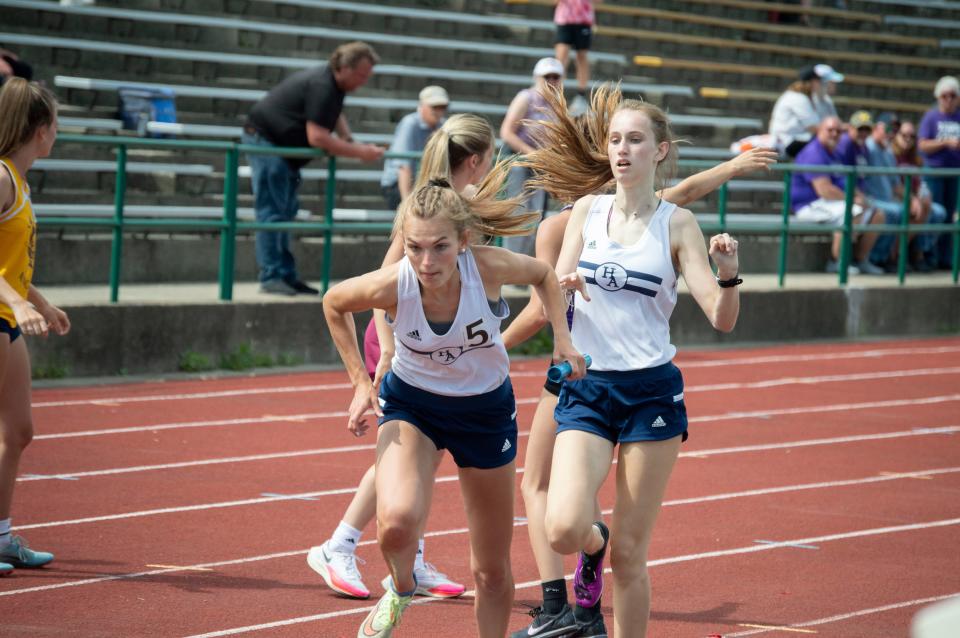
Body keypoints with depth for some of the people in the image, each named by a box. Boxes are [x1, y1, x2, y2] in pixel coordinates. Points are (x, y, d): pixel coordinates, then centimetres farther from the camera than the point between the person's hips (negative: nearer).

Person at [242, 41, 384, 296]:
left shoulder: (334, 85, 6)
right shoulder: (321, 86, -25)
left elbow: (336, 115, 26)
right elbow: (317, 137, -31)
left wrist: (348, 140, 6)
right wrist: (358, 152, -27)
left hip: (284, 147, 10)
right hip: (265, 139, -10)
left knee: (285, 212, 10)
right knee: (272, 212, -11)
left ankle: (286, 275, 12)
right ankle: (271, 276, -10)